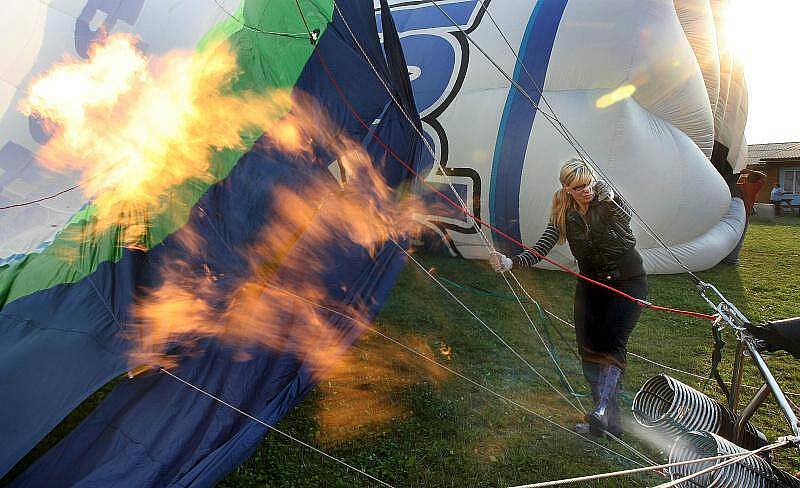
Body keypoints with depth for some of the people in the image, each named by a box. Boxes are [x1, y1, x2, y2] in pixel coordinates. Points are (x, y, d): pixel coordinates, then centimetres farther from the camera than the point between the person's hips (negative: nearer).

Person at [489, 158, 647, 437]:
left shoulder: (608, 202, -12)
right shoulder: (564, 217, -4)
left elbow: (625, 216, -31)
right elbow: (540, 249, -9)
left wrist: (609, 198, -48)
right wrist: (510, 263, -23)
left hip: (627, 282, -3)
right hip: (590, 286, 4)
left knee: (612, 342, -22)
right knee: (589, 349, -4)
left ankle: (601, 409, -32)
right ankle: (609, 421, 5)